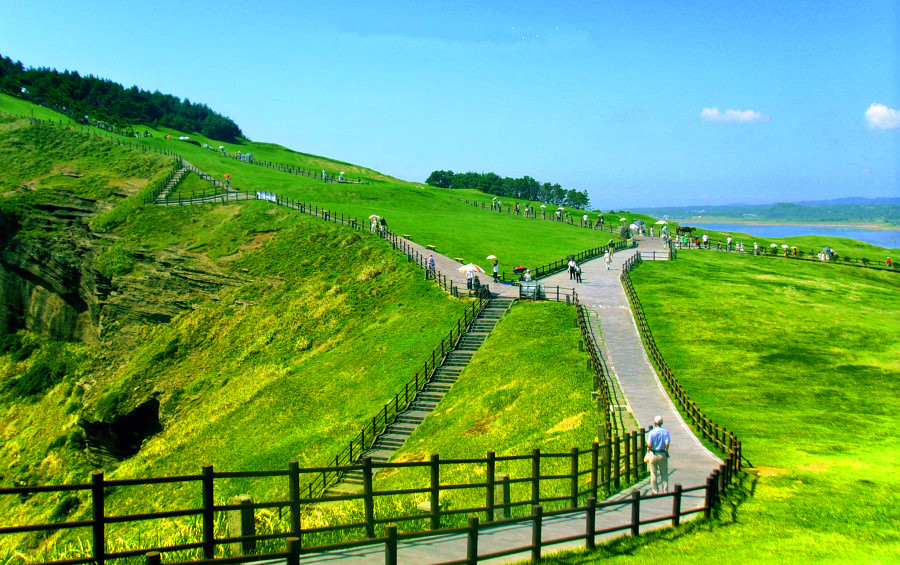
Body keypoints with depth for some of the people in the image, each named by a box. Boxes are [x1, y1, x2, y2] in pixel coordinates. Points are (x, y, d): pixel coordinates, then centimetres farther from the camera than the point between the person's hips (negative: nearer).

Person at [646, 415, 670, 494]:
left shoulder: (652, 432, -9)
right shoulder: (665, 431, -5)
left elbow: (649, 445, -12)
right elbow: (667, 444, -12)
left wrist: (648, 451, 6)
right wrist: (666, 451, 4)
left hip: (653, 454, -1)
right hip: (662, 455, 1)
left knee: (654, 474, 9)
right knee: (664, 474, 12)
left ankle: (655, 491, 14)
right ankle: (665, 491, 12)